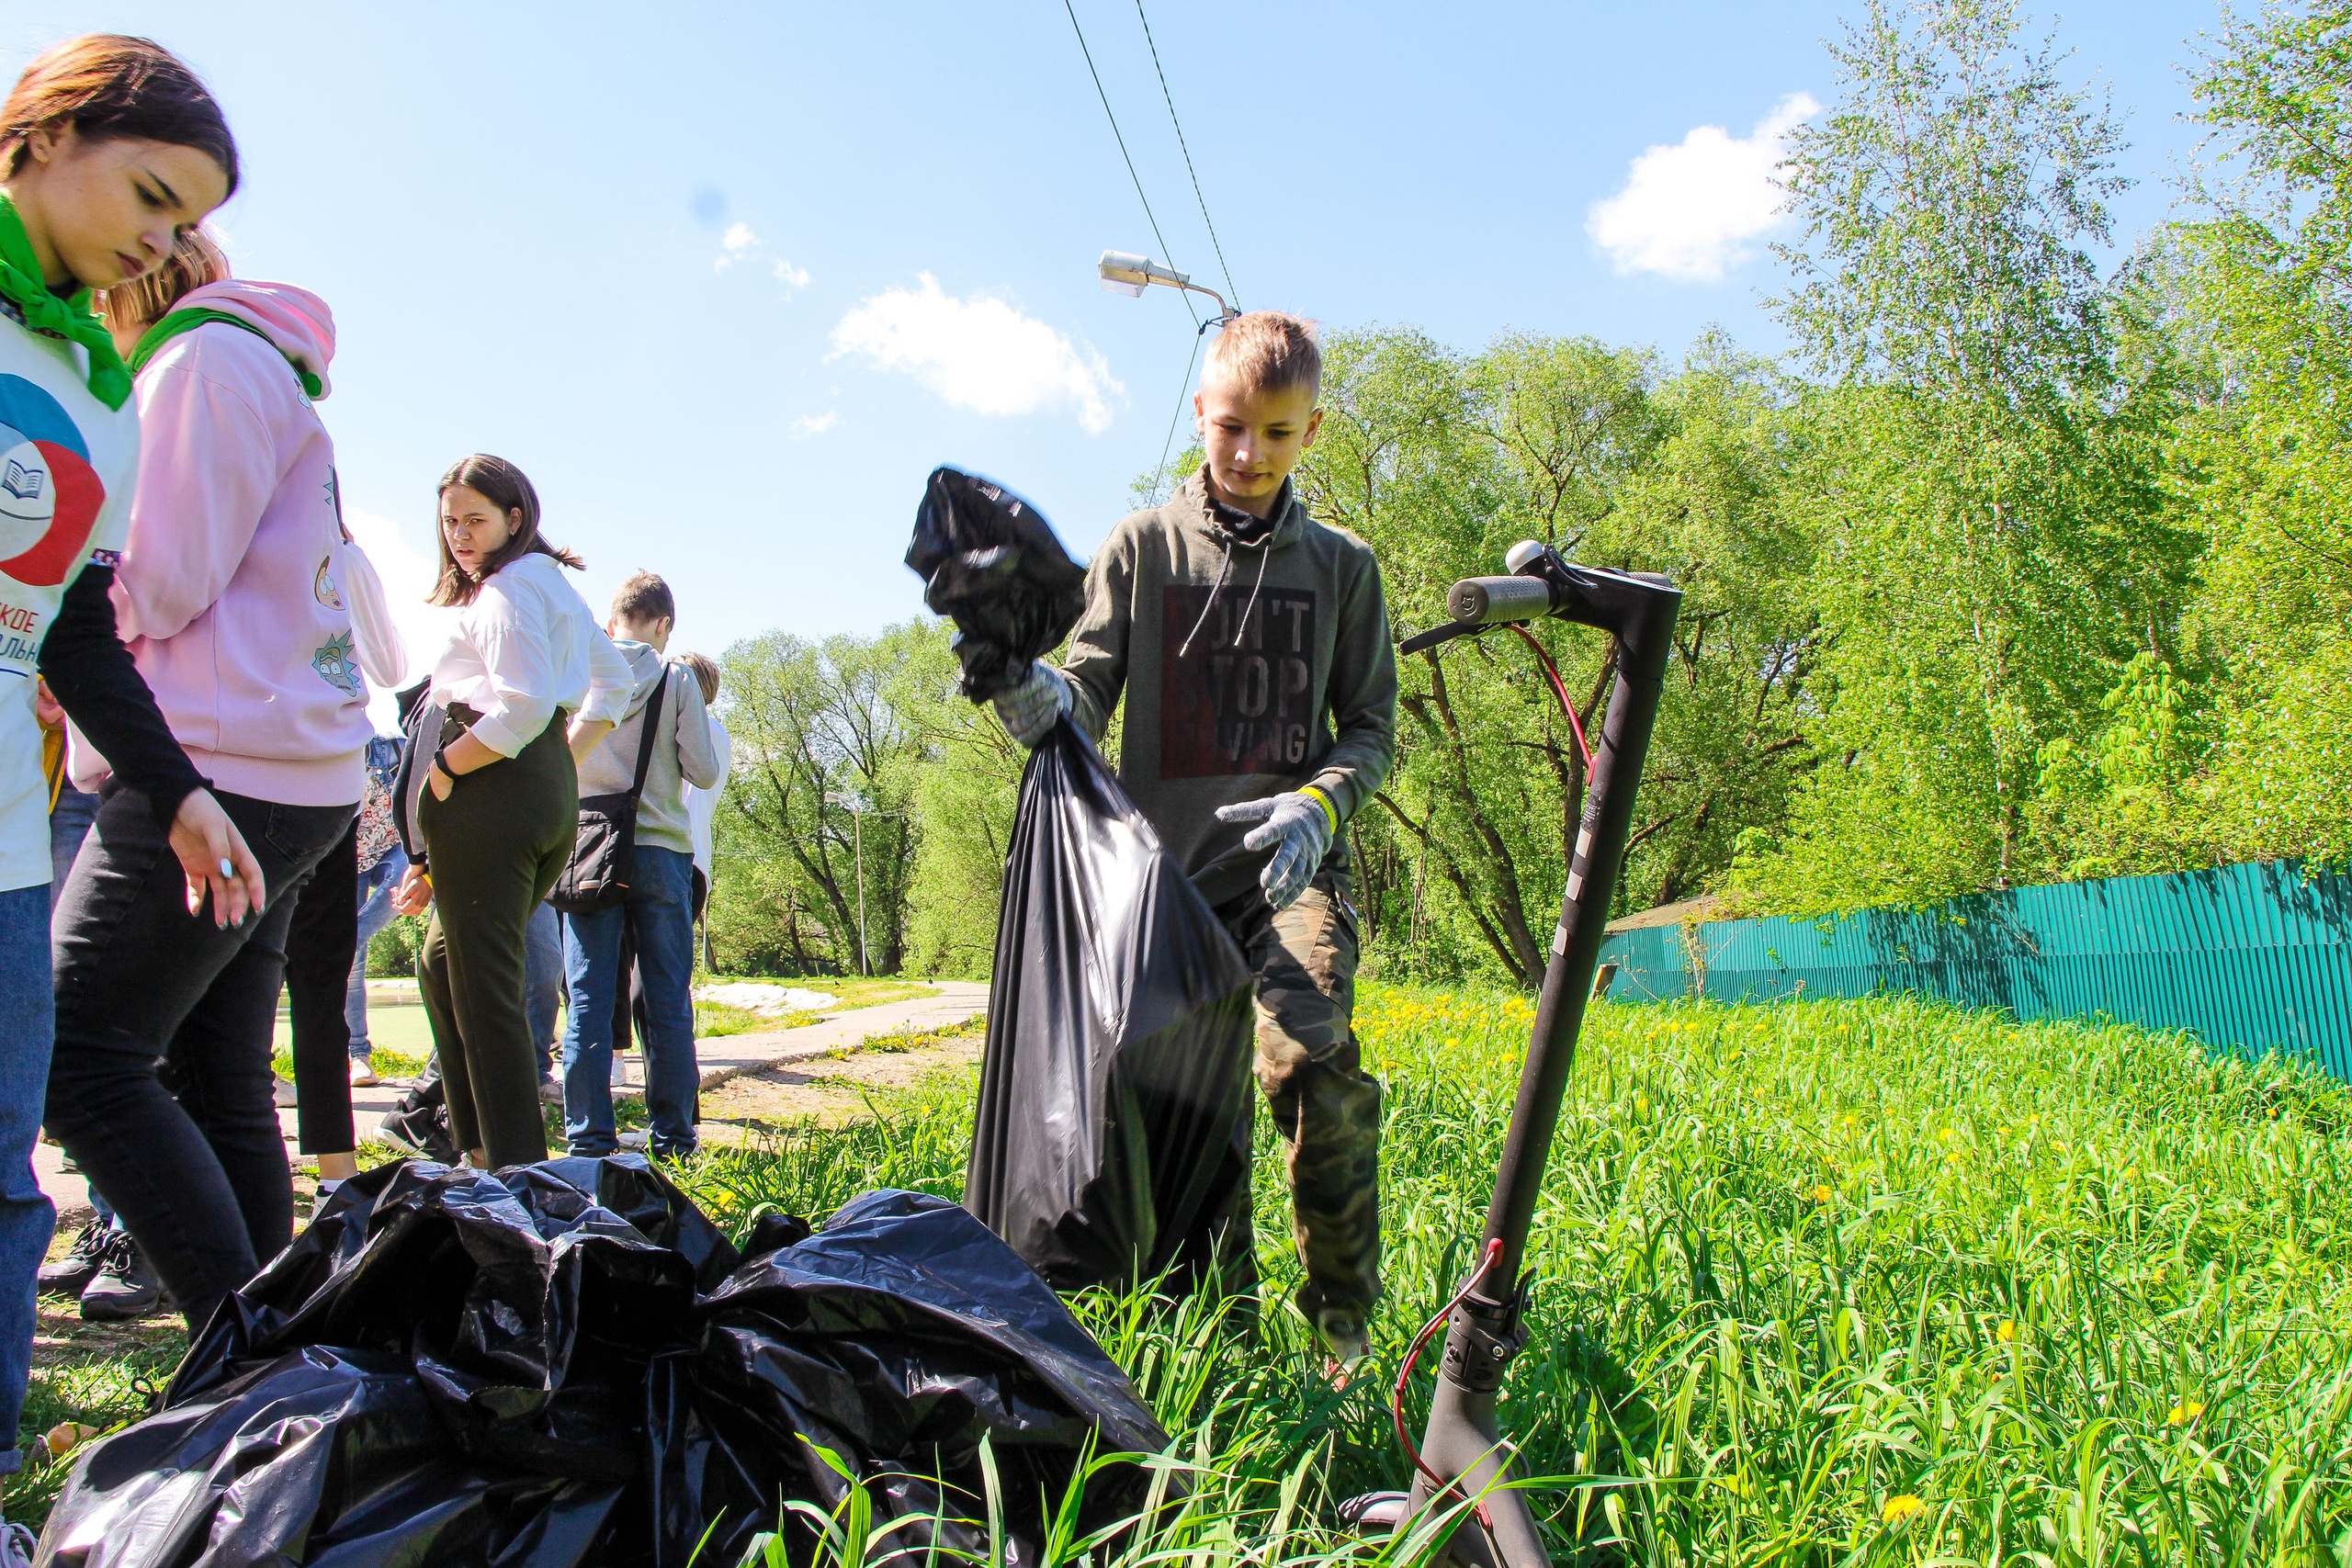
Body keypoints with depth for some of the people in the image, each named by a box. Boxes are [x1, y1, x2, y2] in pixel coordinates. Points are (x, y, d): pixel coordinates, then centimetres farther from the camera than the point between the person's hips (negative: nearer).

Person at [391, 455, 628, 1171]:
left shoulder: (506, 588, -9)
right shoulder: (555, 584, 21)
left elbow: (523, 707, -21)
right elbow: (613, 683, 28)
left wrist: (440, 774, -12)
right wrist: (565, 759, 21)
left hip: (492, 789, -10)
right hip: (554, 793, 10)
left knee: (484, 988, -6)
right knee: (441, 964, 21)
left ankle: (515, 1170, -4)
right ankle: (479, 1146, 23)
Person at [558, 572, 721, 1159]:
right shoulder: (676, 679, -2)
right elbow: (704, 771, -3)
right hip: (660, 851, -1)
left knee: (589, 999, 4)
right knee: (668, 1001, 5)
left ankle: (589, 1140, 3)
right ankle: (672, 1141, 8)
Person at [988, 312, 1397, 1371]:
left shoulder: (1342, 566, 10)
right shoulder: (1142, 548, 8)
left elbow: (1373, 728, 11)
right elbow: (1089, 696, 2)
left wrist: (1318, 805, -10)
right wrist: (1039, 695, -22)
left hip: (1290, 861, -1)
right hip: (1169, 866, 1)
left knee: (1311, 1059, -23)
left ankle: (1346, 1322, -7)